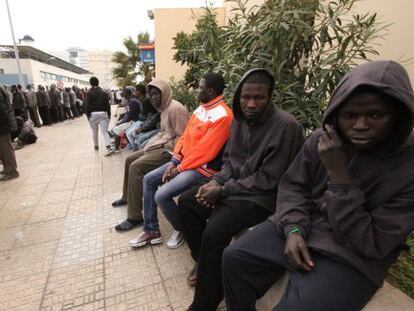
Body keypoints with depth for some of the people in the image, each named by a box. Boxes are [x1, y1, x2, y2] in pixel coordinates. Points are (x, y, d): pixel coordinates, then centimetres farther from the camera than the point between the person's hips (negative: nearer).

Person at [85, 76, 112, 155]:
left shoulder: (89, 93, -3)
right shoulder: (104, 92, 6)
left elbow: (87, 105, -5)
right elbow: (107, 104, 5)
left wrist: (88, 115, 2)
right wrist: (109, 114, 9)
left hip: (93, 114, -1)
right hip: (103, 113, 2)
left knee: (94, 131, 15)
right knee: (104, 131, -4)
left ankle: (96, 146, 27)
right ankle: (109, 147, -19)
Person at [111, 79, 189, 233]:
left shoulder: (176, 108, -18)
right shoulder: (164, 108, 14)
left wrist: (167, 151, -18)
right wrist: (152, 143, 8)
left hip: (168, 151, -11)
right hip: (160, 146, 11)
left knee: (136, 167, -23)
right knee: (129, 159, 16)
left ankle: (135, 216, -14)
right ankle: (127, 197, 35)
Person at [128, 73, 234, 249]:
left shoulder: (222, 115, -20)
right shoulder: (201, 108, 11)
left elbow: (204, 150, -24)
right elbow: (186, 135, 10)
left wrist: (180, 168, -15)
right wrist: (174, 161, 0)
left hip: (203, 168, -10)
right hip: (184, 160, 10)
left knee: (162, 195, -20)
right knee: (148, 180, 6)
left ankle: (181, 230, 10)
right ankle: (151, 230, 15)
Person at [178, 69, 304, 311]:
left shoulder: (286, 126, -21)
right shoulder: (240, 118, 3)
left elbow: (268, 180, -22)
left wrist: (223, 190, -20)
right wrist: (216, 181, -9)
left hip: (263, 196, -8)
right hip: (233, 184, 8)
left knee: (215, 231, -25)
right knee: (187, 201, 4)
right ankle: (203, 261, 23)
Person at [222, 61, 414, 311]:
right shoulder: (322, 140, -5)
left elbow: (371, 245, -18)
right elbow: (293, 187, 2)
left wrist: (338, 174, -25)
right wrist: (294, 229, -15)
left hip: (351, 257, -3)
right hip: (303, 229, 4)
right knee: (234, 259, -8)